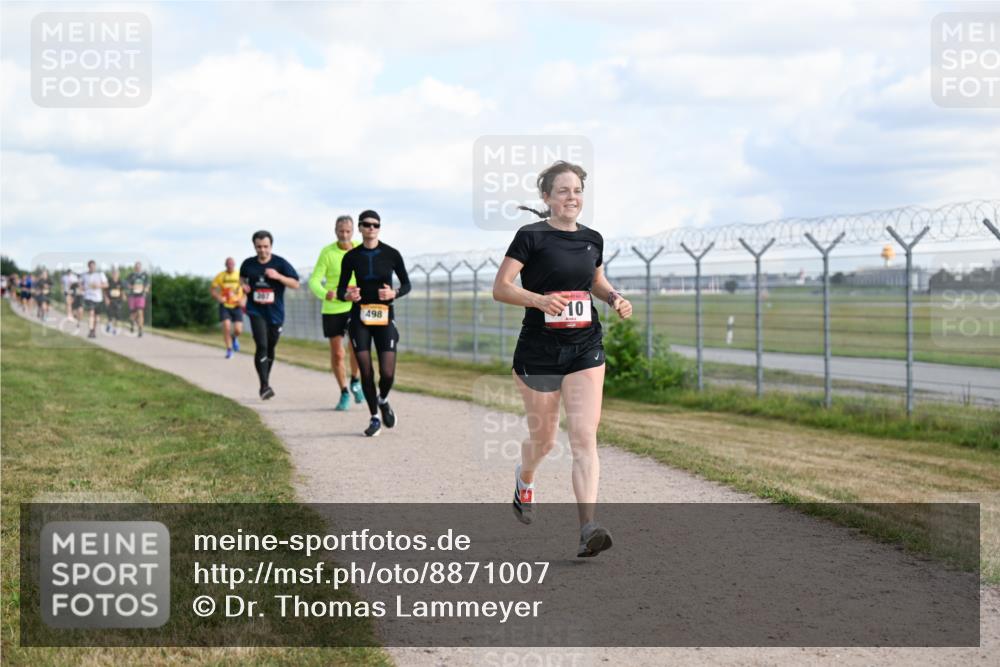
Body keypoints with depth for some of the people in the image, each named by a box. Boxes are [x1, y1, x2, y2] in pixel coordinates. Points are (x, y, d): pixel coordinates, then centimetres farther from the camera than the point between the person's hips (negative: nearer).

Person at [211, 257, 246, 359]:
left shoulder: (240, 276, -2)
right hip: (225, 306, 0)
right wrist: (218, 298, -14)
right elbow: (212, 289, 4)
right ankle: (229, 349, 0)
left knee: (238, 330, -7)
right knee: (226, 327, -15)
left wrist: (244, 300, -9)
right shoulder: (220, 276, -2)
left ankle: (235, 338, 30)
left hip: (237, 306, 0)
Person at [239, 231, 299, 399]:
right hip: (256, 311, -1)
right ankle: (264, 386, -19)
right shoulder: (248, 264, 1)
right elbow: (242, 277, 23)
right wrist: (243, 284, 0)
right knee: (262, 346, -17)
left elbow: (296, 284, -7)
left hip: (275, 312, 1)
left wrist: (278, 276, -21)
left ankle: (266, 382, 32)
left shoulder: (280, 263, -5)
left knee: (270, 348, 13)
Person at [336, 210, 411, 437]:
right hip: (359, 317, 1)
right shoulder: (351, 256, 0)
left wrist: (394, 293, -15)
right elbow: (340, 290, 4)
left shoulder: (391, 254, -2)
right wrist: (347, 296, -19)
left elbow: (406, 284, 6)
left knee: (387, 373, -10)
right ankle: (374, 418, 14)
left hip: (384, 317, -1)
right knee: (366, 371, -4)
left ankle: (383, 400, 24)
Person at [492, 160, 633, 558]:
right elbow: (500, 288, -11)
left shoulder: (592, 239, 8)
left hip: (585, 350, 3)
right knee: (543, 439, 11)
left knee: (584, 437, -11)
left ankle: (587, 528, -17)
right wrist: (539, 299, -27)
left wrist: (615, 299, 5)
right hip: (538, 351, -3)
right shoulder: (531, 237, -7)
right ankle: (524, 479, 47)